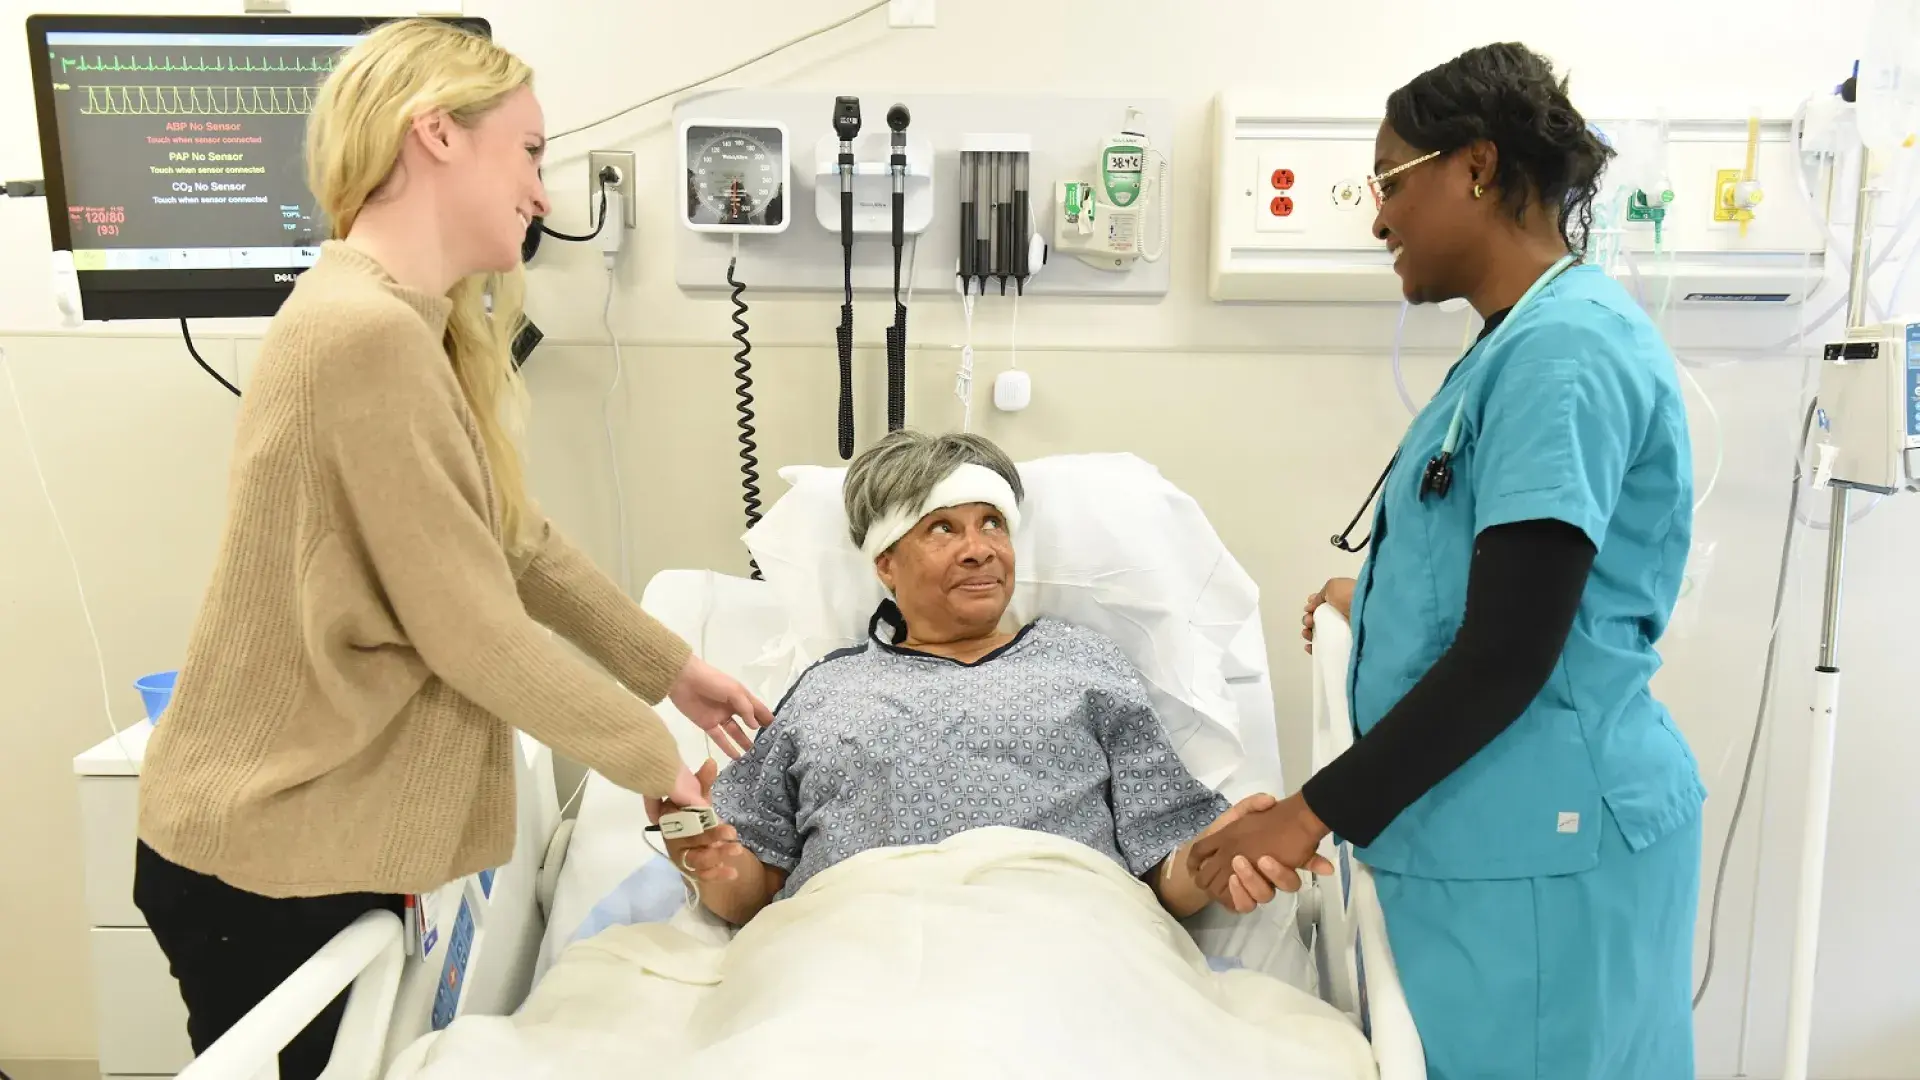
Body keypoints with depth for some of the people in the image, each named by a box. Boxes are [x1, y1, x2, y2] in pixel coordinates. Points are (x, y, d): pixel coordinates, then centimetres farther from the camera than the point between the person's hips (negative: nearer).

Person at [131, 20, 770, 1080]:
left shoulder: (414, 327, 6)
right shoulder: (369, 335, -25)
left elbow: (519, 542, 11)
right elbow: (475, 634, -23)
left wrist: (670, 667, 13)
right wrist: (652, 756, -10)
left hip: (329, 837, 9)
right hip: (266, 870, -9)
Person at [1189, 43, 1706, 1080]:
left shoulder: (1567, 348, -18)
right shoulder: (1524, 342, 13)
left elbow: (1508, 655, -21)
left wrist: (1313, 812, -17)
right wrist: (1385, 603, 34)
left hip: (1539, 842, -9)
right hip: (1485, 829, 9)